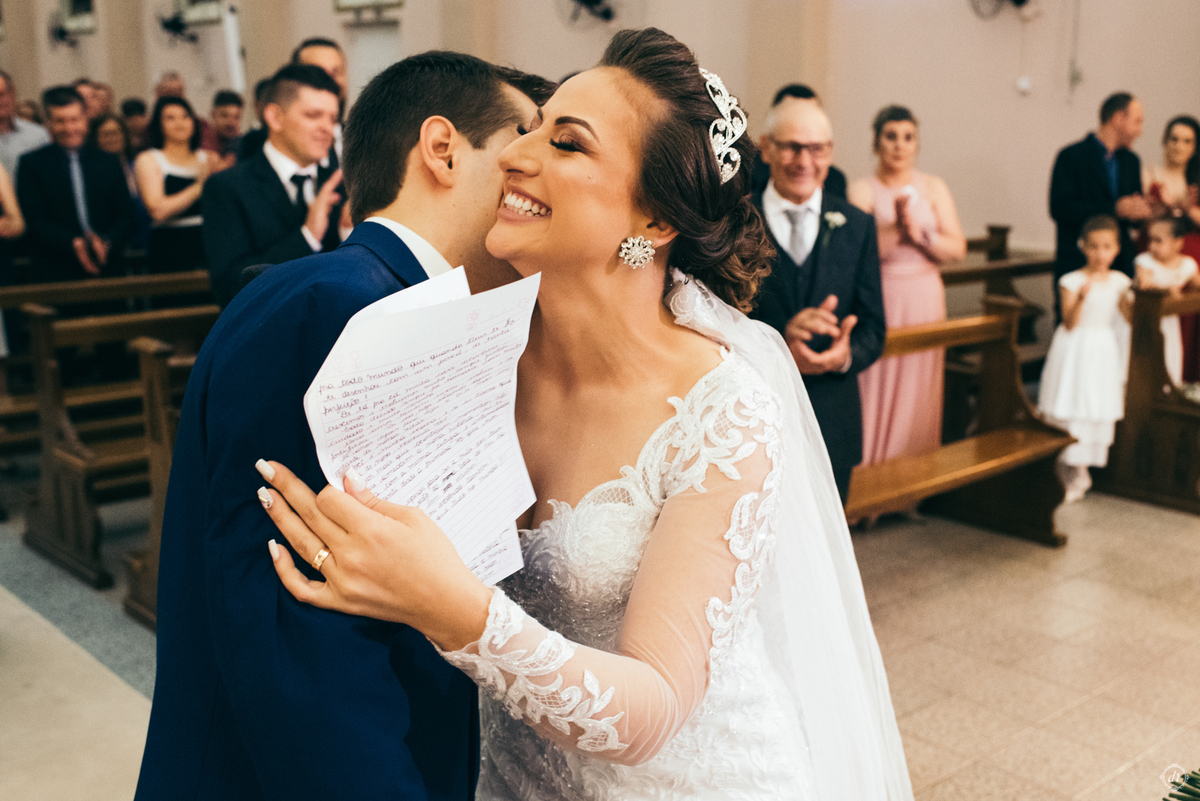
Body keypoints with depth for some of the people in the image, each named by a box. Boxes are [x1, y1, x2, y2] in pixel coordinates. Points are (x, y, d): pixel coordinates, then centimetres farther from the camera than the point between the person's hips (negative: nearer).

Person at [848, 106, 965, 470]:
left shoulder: (934, 188, 8)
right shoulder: (862, 190, -2)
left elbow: (957, 248, 0)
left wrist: (919, 233, -14)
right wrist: (896, 229, -23)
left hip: (924, 299, 3)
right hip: (879, 300, -3)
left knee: (918, 390, 7)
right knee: (876, 389, -2)